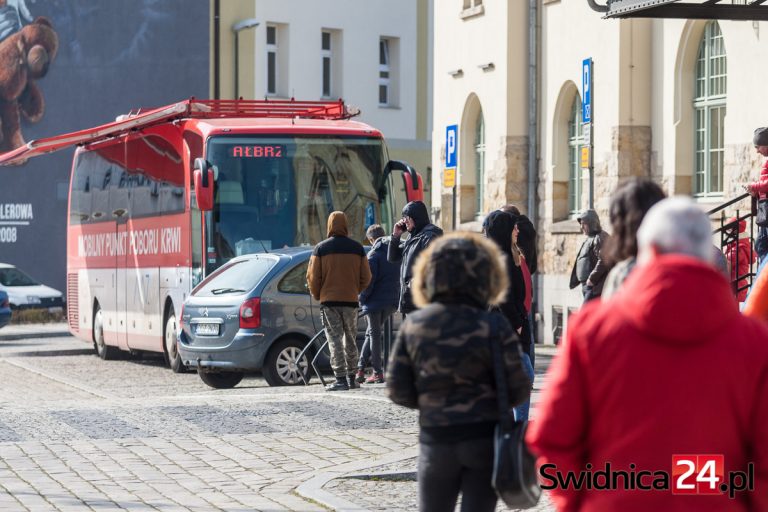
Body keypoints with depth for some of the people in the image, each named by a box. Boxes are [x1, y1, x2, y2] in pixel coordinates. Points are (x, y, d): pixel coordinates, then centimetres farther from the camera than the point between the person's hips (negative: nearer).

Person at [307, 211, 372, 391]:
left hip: (329, 301, -3)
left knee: (335, 340, -2)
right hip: (351, 301, 3)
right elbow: (366, 277, 4)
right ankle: (351, 378, 18)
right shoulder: (357, 248, 4)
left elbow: (313, 277, -5)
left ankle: (340, 379, -9)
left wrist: (317, 295, 11)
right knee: (350, 340, 15)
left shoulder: (321, 248, -4)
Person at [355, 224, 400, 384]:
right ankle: (360, 370, 15)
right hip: (391, 301, 6)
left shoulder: (374, 254, -9)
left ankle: (378, 373, -3)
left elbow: (369, 280, -15)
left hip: (375, 300, -6)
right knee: (371, 334, 15)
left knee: (374, 335, 1)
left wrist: (362, 299, -6)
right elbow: (401, 277, 13)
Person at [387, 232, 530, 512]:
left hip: (435, 439, 2)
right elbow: (517, 390, -12)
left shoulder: (413, 326, -3)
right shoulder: (493, 326, -11)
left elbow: (397, 391, -2)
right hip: (485, 437, -2)